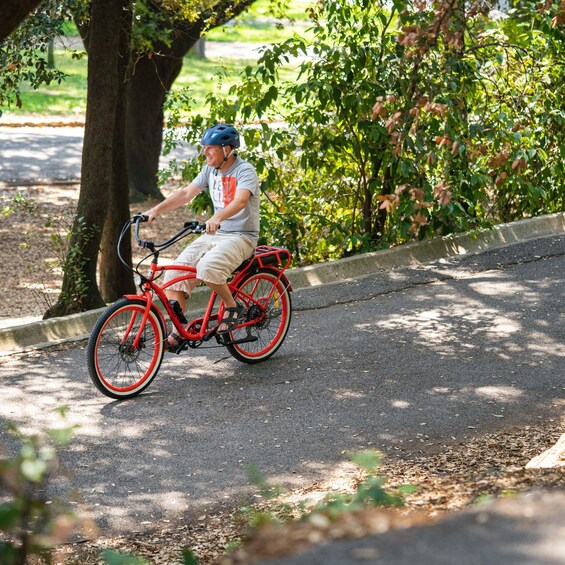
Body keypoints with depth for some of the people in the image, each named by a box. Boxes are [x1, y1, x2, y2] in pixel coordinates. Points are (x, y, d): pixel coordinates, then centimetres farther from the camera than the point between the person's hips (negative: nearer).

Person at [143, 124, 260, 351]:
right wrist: (156, 210, -6)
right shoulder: (211, 170, 9)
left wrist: (217, 218, -50)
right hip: (214, 235, 7)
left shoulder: (245, 170, -14)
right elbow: (186, 193, 7)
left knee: (208, 267, -36)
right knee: (174, 275, -11)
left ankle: (232, 306, -10)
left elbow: (240, 201, -31)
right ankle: (178, 333, -5)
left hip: (241, 237, -7)